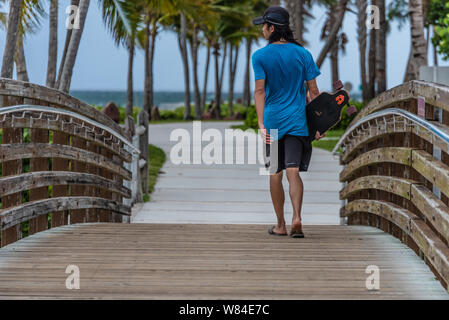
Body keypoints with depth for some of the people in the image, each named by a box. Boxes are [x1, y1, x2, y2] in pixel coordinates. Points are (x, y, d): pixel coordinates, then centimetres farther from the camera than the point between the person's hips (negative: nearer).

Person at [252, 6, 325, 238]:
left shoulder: (260, 56, -3)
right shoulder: (302, 54, 3)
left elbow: (259, 91, -10)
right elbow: (313, 91, 2)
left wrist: (261, 125, -13)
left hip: (272, 122, -1)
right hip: (298, 121, 1)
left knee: (275, 174, 10)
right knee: (293, 172, -3)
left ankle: (281, 225, 16)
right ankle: (296, 217, -23)